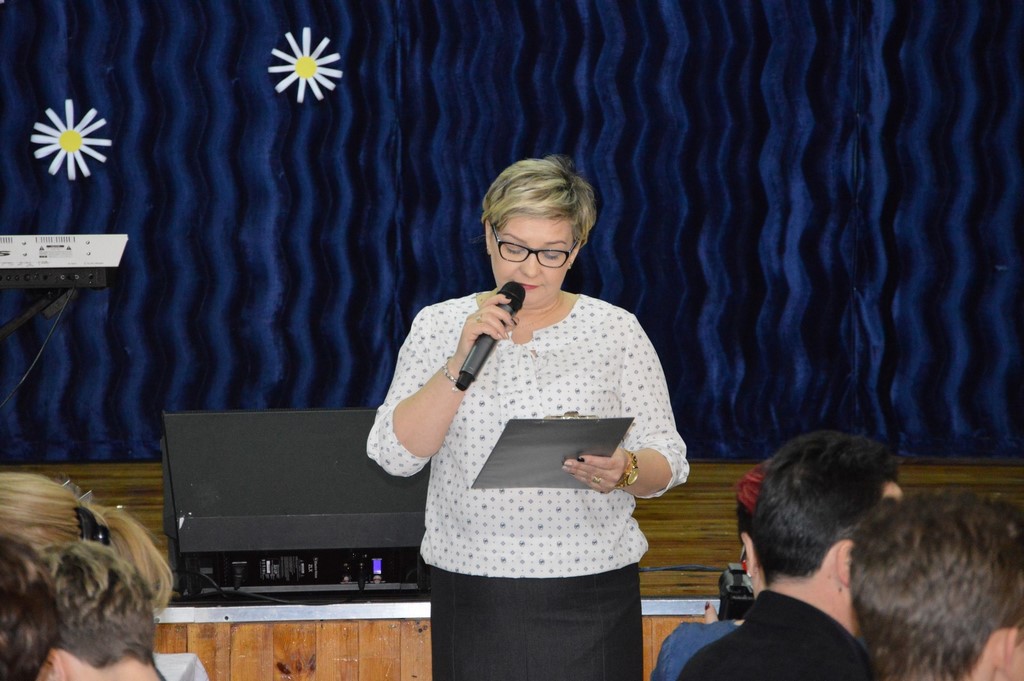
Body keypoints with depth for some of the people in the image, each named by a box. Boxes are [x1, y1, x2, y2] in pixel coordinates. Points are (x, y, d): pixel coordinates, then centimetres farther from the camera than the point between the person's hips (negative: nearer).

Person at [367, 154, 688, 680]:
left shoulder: (616, 331, 3)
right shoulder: (439, 326, 5)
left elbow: (668, 460, 2)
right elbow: (394, 454, -4)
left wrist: (625, 472, -19)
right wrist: (460, 364, -14)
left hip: (588, 592, 0)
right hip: (471, 593, 1)